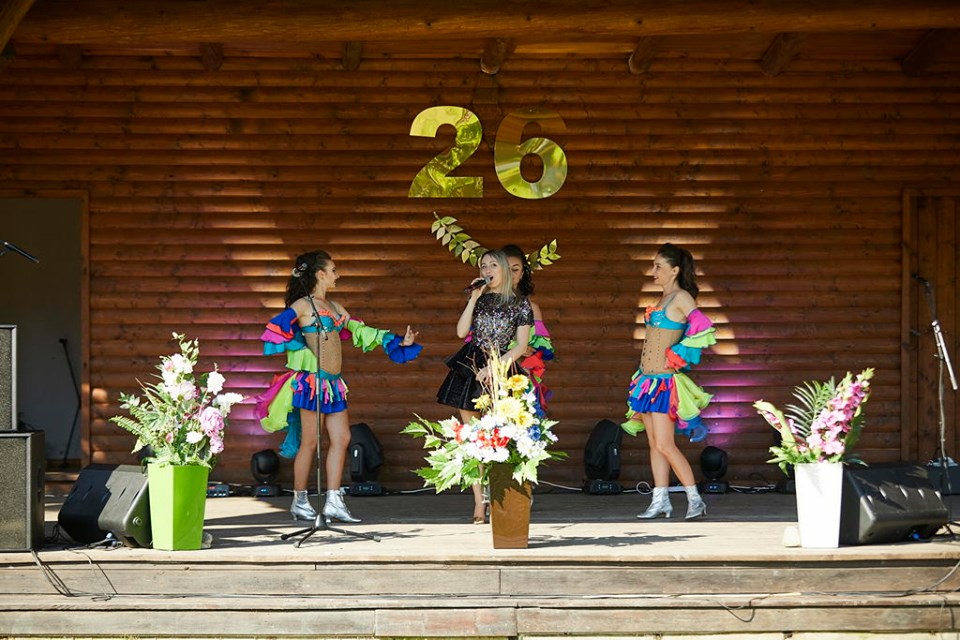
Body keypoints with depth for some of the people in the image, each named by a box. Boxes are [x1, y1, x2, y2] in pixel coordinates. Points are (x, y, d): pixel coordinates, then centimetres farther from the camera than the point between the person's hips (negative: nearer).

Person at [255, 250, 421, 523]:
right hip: (311, 380, -8)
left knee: (341, 439, 2)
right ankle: (299, 501, 7)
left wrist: (398, 343, 18)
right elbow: (276, 331, -12)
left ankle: (333, 503, 4)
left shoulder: (335, 307, 18)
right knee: (310, 442, -3)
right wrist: (305, 355, -12)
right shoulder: (302, 305, -5)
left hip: (333, 382, 8)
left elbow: (359, 332, 22)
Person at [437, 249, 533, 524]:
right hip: (470, 367, 3)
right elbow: (461, 332, -1)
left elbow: (521, 346, -3)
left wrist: (494, 367, -11)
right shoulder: (478, 298, 12)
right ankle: (479, 503, 5)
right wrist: (474, 299, -6)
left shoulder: (520, 303, 2)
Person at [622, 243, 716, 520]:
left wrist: (679, 357, -12)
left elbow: (703, 329, -21)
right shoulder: (663, 298, 15)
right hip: (649, 379, 9)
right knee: (654, 443, 8)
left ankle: (695, 500, -5)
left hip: (664, 380, -9)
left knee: (665, 445, -11)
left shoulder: (681, 297, -11)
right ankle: (660, 502, 10)